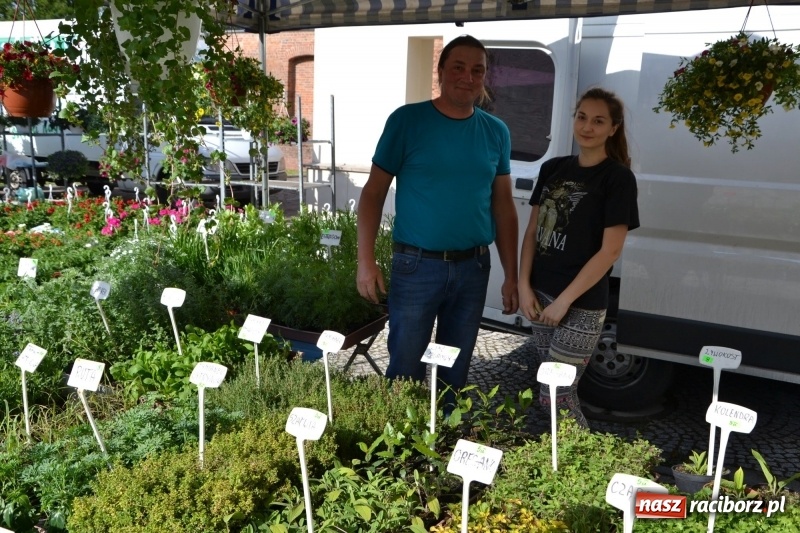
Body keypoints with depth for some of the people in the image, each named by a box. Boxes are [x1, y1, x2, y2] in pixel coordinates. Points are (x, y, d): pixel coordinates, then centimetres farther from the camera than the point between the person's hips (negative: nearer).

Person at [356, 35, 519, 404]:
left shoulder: (496, 132, 5)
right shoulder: (407, 120, -6)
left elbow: (503, 204, 9)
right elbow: (374, 192, -5)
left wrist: (511, 275, 6)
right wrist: (366, 261, -13)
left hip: (474, 267, 4)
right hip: (416, 265, -3)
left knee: (456, 370, 17)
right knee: (405, 369, 6)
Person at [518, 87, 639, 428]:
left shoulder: (618, 178, -9)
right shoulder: (552, 169, 8)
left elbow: (610, 251, -14)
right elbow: (532, 232, 9)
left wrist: (565, 300, -15)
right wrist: (524, 286, -2)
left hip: (581, 306, -6)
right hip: (541, 296, 6)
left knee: (552, 397, -2)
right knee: (559, 391, 15)